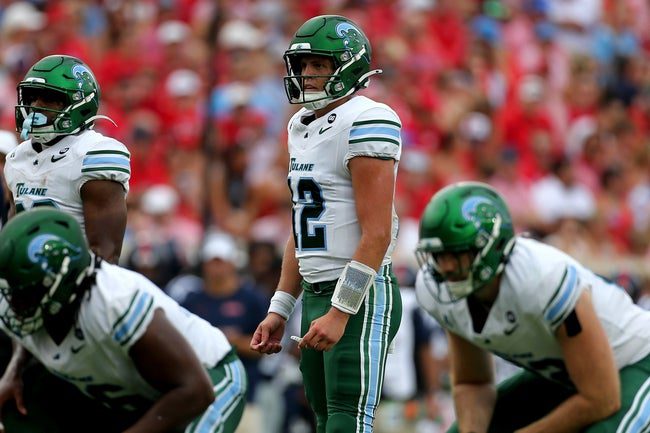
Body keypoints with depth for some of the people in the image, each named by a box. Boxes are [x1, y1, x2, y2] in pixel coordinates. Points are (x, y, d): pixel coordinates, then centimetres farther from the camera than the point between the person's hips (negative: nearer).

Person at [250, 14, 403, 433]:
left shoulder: (364, 124, -13)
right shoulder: (302, 127, 16)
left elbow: (377, 234, -18)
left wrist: (340, 311, -21)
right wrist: (280, 309, 18)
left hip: (360, 297, -9)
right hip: (317, 295, 9)